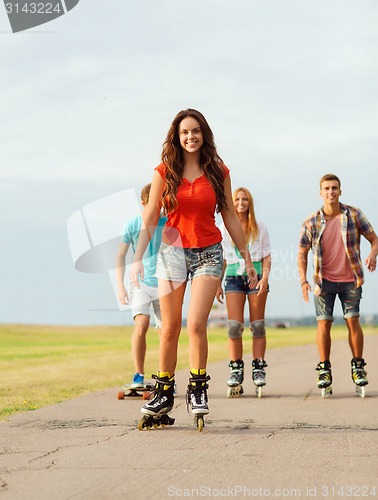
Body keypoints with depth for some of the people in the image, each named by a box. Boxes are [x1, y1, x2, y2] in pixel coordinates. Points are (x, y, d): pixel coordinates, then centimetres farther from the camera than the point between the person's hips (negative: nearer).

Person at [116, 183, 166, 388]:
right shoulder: (132, 225, 1)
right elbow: (121, 255, 5)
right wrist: (120, 286, -2)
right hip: (140, 283, -2)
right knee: (141, 324, -20)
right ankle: (138, 376, -13)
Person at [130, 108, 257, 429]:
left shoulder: (218, 172, 4)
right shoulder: (165, 172, 2)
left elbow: (230, 217, 9)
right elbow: (150, 219, 3)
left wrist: (247, 258, 9)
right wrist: (138, 258, -5)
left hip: (208, 254, 0)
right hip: (172, 253, 1)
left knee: (196, 324, -13)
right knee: (170, 327, 3)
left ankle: (198, 390, 1)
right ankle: (164, 394, 12)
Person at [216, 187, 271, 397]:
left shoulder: (260, 228, 9)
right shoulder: (225, 229, 10)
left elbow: (267, 257, 7)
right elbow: (222, 259, 13)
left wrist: (265, 277, -8)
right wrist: (218, 283, 7)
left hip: (256, 275, 0)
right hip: (234, 276, 0)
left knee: (258, 325, 0)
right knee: (234, 325, -7)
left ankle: (259, 369, 5)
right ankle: (236, 370, -1)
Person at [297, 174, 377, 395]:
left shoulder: (354, 215, -3)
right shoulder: (311, 223, -4)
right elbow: (302, 253, 4)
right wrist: (304, 280, -7)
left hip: (350, 279, 0)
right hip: (324, 281, 0)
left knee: (353, 321, -1)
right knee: (324, 323, -3)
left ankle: (358, 366, 12)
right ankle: (325, 370, 6)